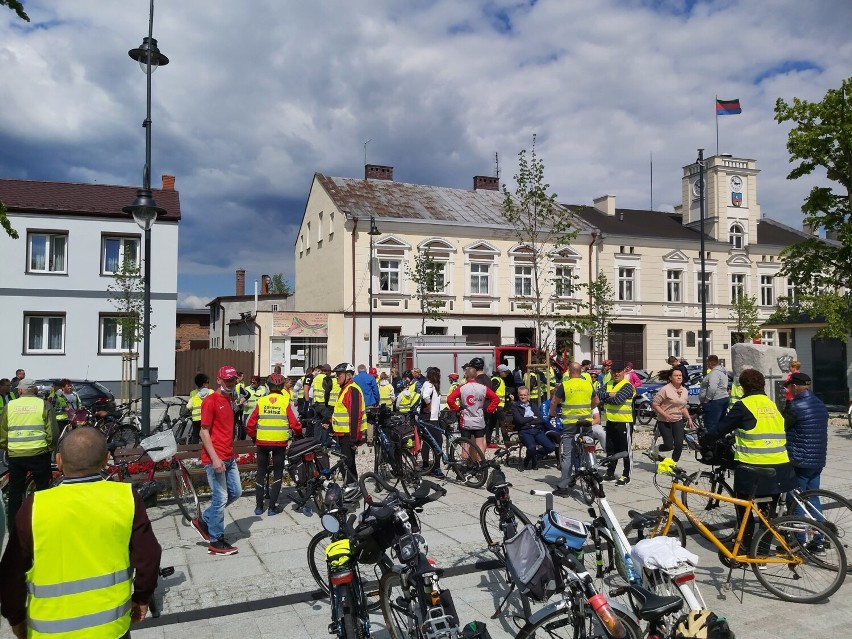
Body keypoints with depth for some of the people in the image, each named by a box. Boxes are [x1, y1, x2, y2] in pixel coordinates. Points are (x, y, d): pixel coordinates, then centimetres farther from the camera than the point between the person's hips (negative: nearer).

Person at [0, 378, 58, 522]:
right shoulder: (43, 404, -4)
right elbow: (53, 432, -7)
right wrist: (50, 447, 9)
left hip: (14, 455, 2)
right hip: (39, 454, -2)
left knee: (15, 491, 15)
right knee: (42, 489, 11)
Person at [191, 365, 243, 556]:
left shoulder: (230, 399, 13)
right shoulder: (210, 401, -12)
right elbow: (204, 432, -14)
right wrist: (215, 458, -21)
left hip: (229, 457, 9)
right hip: (216, 458, -9)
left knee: (236, 492, 13)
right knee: (220, 498, -2)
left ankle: (204, 520, 28)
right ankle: (216, 542, 11)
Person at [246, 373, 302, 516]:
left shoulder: (261, 401, -1)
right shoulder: (286, 402, -7)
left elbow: (250, 425, 1)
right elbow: (295, 424, -8)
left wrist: (253, 437, 20)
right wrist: (299, 435, 12)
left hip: (262, 441, 2)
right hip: (280, 443, -2)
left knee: (261, 473, 16)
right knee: (278, 473, 11)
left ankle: (259, 506, 19)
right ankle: (272, 507, 10)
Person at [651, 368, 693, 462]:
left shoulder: (685, 391, 8)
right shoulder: (665, 389, -14)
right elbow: (654, 404, -14)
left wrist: (689, 418, 9)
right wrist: (665, 415, -21)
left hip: (678, 420, 5)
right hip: (665, 421, -5)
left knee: (679, 444, -7)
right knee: (669, 445, -11)